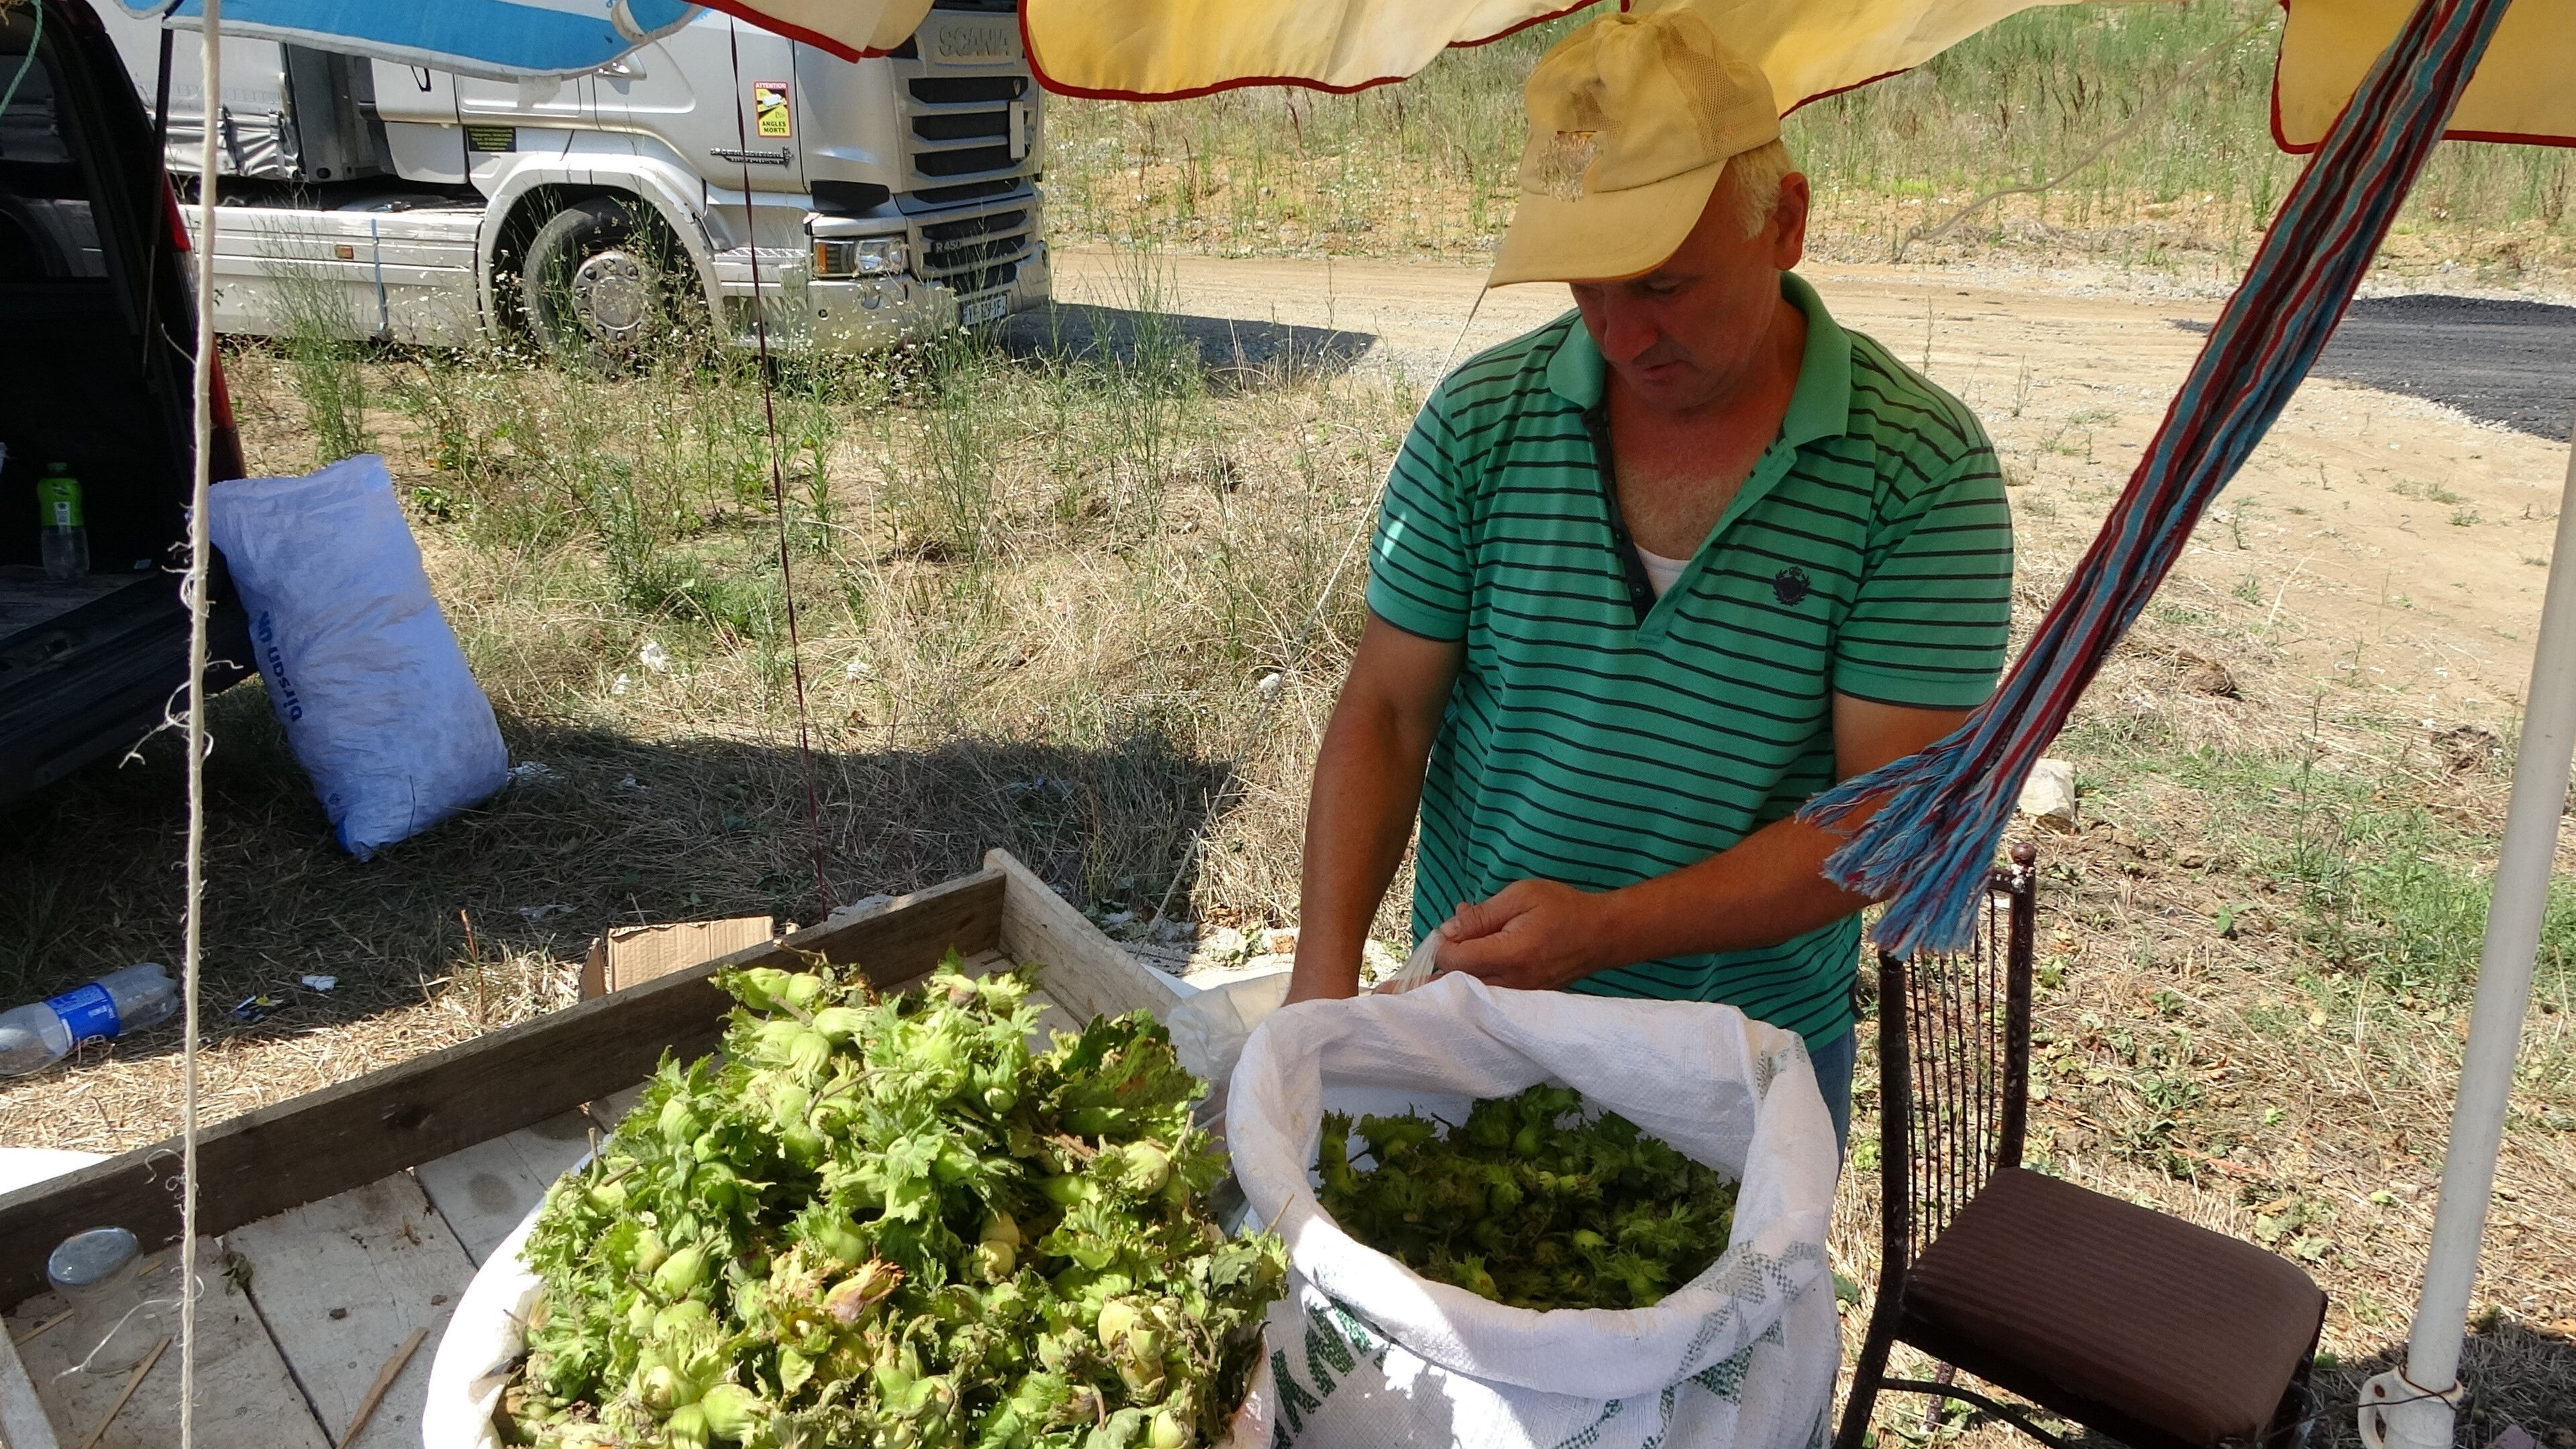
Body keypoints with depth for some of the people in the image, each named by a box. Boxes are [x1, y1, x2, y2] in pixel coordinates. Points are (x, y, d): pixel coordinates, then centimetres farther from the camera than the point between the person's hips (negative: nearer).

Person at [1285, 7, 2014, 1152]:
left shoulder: (1923, 468, -15)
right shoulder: (1478, 421, -9)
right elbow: (1384, 716, -7)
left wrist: (1606, 929, -28)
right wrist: (1323, 977, -19)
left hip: (1755, 1049, -1)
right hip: (1471, 1013, 2)